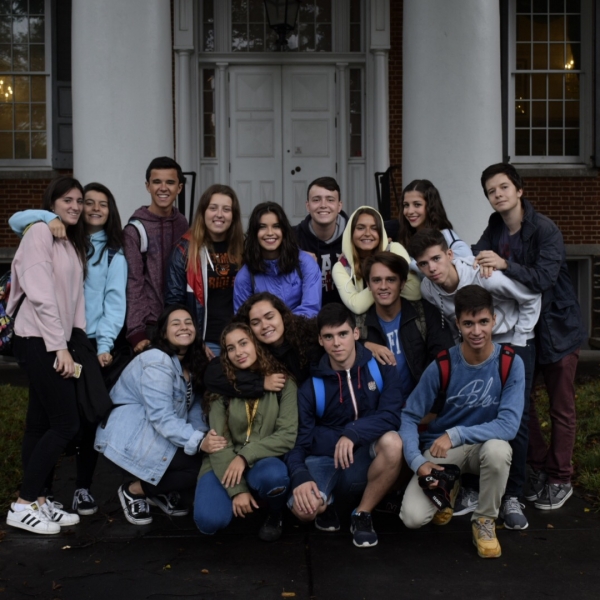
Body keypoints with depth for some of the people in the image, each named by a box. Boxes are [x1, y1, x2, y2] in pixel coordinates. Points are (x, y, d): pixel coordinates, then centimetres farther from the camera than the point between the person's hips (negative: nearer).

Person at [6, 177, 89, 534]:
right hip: (38, 341, -9)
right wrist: (60, 347, -18)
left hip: (55, 341, 9)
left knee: (42, 424, 10)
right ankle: (23, 506, -2)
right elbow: (41, 294, -16)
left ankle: (39, 500, 15)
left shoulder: (73, 242, 19)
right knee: (66, 424, -9)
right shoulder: (41, 232, -9)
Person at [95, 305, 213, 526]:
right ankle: (133, 491, -3)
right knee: (200, 465, -21)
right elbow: (162, 416, -27)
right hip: (129, 438, -8)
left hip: (156, 435, 8)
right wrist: (199, 442, -37)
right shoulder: (157, 362, -19)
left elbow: (193, 408, 4)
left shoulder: (191, 363, 9)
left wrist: (204, 436, -14)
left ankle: (161, 491, 9)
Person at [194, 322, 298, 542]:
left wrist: (245, 456, -23)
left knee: (272, 475, -37)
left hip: (264, 461, 0)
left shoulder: (282, 383, -4)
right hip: (225, 465, 1)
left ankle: (275, 516, -2)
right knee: (209, 520, -26)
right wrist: (237, 490, -19)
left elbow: (288, 435, -12)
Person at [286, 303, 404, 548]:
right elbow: (298, 442, -6)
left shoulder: (380, 368, -4)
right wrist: (300, 477, -27)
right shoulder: (311, 388, -3)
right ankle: (326, 502, 9)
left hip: (366, 459, 1)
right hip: (325, 461, 0)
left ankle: (362, 514, -9)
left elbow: (391, 416, -16)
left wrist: (353, 434, -33)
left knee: (392, 441, -34)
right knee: (303, 507, -32)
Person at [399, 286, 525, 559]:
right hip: (440, 448, 0)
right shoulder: (442, 366, -15)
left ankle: (485, 520, -9)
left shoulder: (511, 364, -16)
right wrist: (417, 461, -23)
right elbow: (409, 416, -9)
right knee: (413, 517, -21)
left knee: (498, 449, -38)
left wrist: (456, 434, -30)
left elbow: (509, 425, -22)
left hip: (484, 445, 0)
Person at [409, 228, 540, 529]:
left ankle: (512, 498, 1)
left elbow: (531, 298, -16)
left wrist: (518, 341, -12)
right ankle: (474, 489, 13)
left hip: (513, 343, -4)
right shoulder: (428, 289, -17)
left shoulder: (486, 276, -31)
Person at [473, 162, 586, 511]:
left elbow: (544, 278, -28)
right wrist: (483, 262, -31)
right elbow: (476, 253, -8)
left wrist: (504, 264, -39)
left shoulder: (545, 229, -19)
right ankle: (540, 468, 26)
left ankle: (560, 480, 15)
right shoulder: (495, 228, 1)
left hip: (558, 327, -6)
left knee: (561, 407, 4)